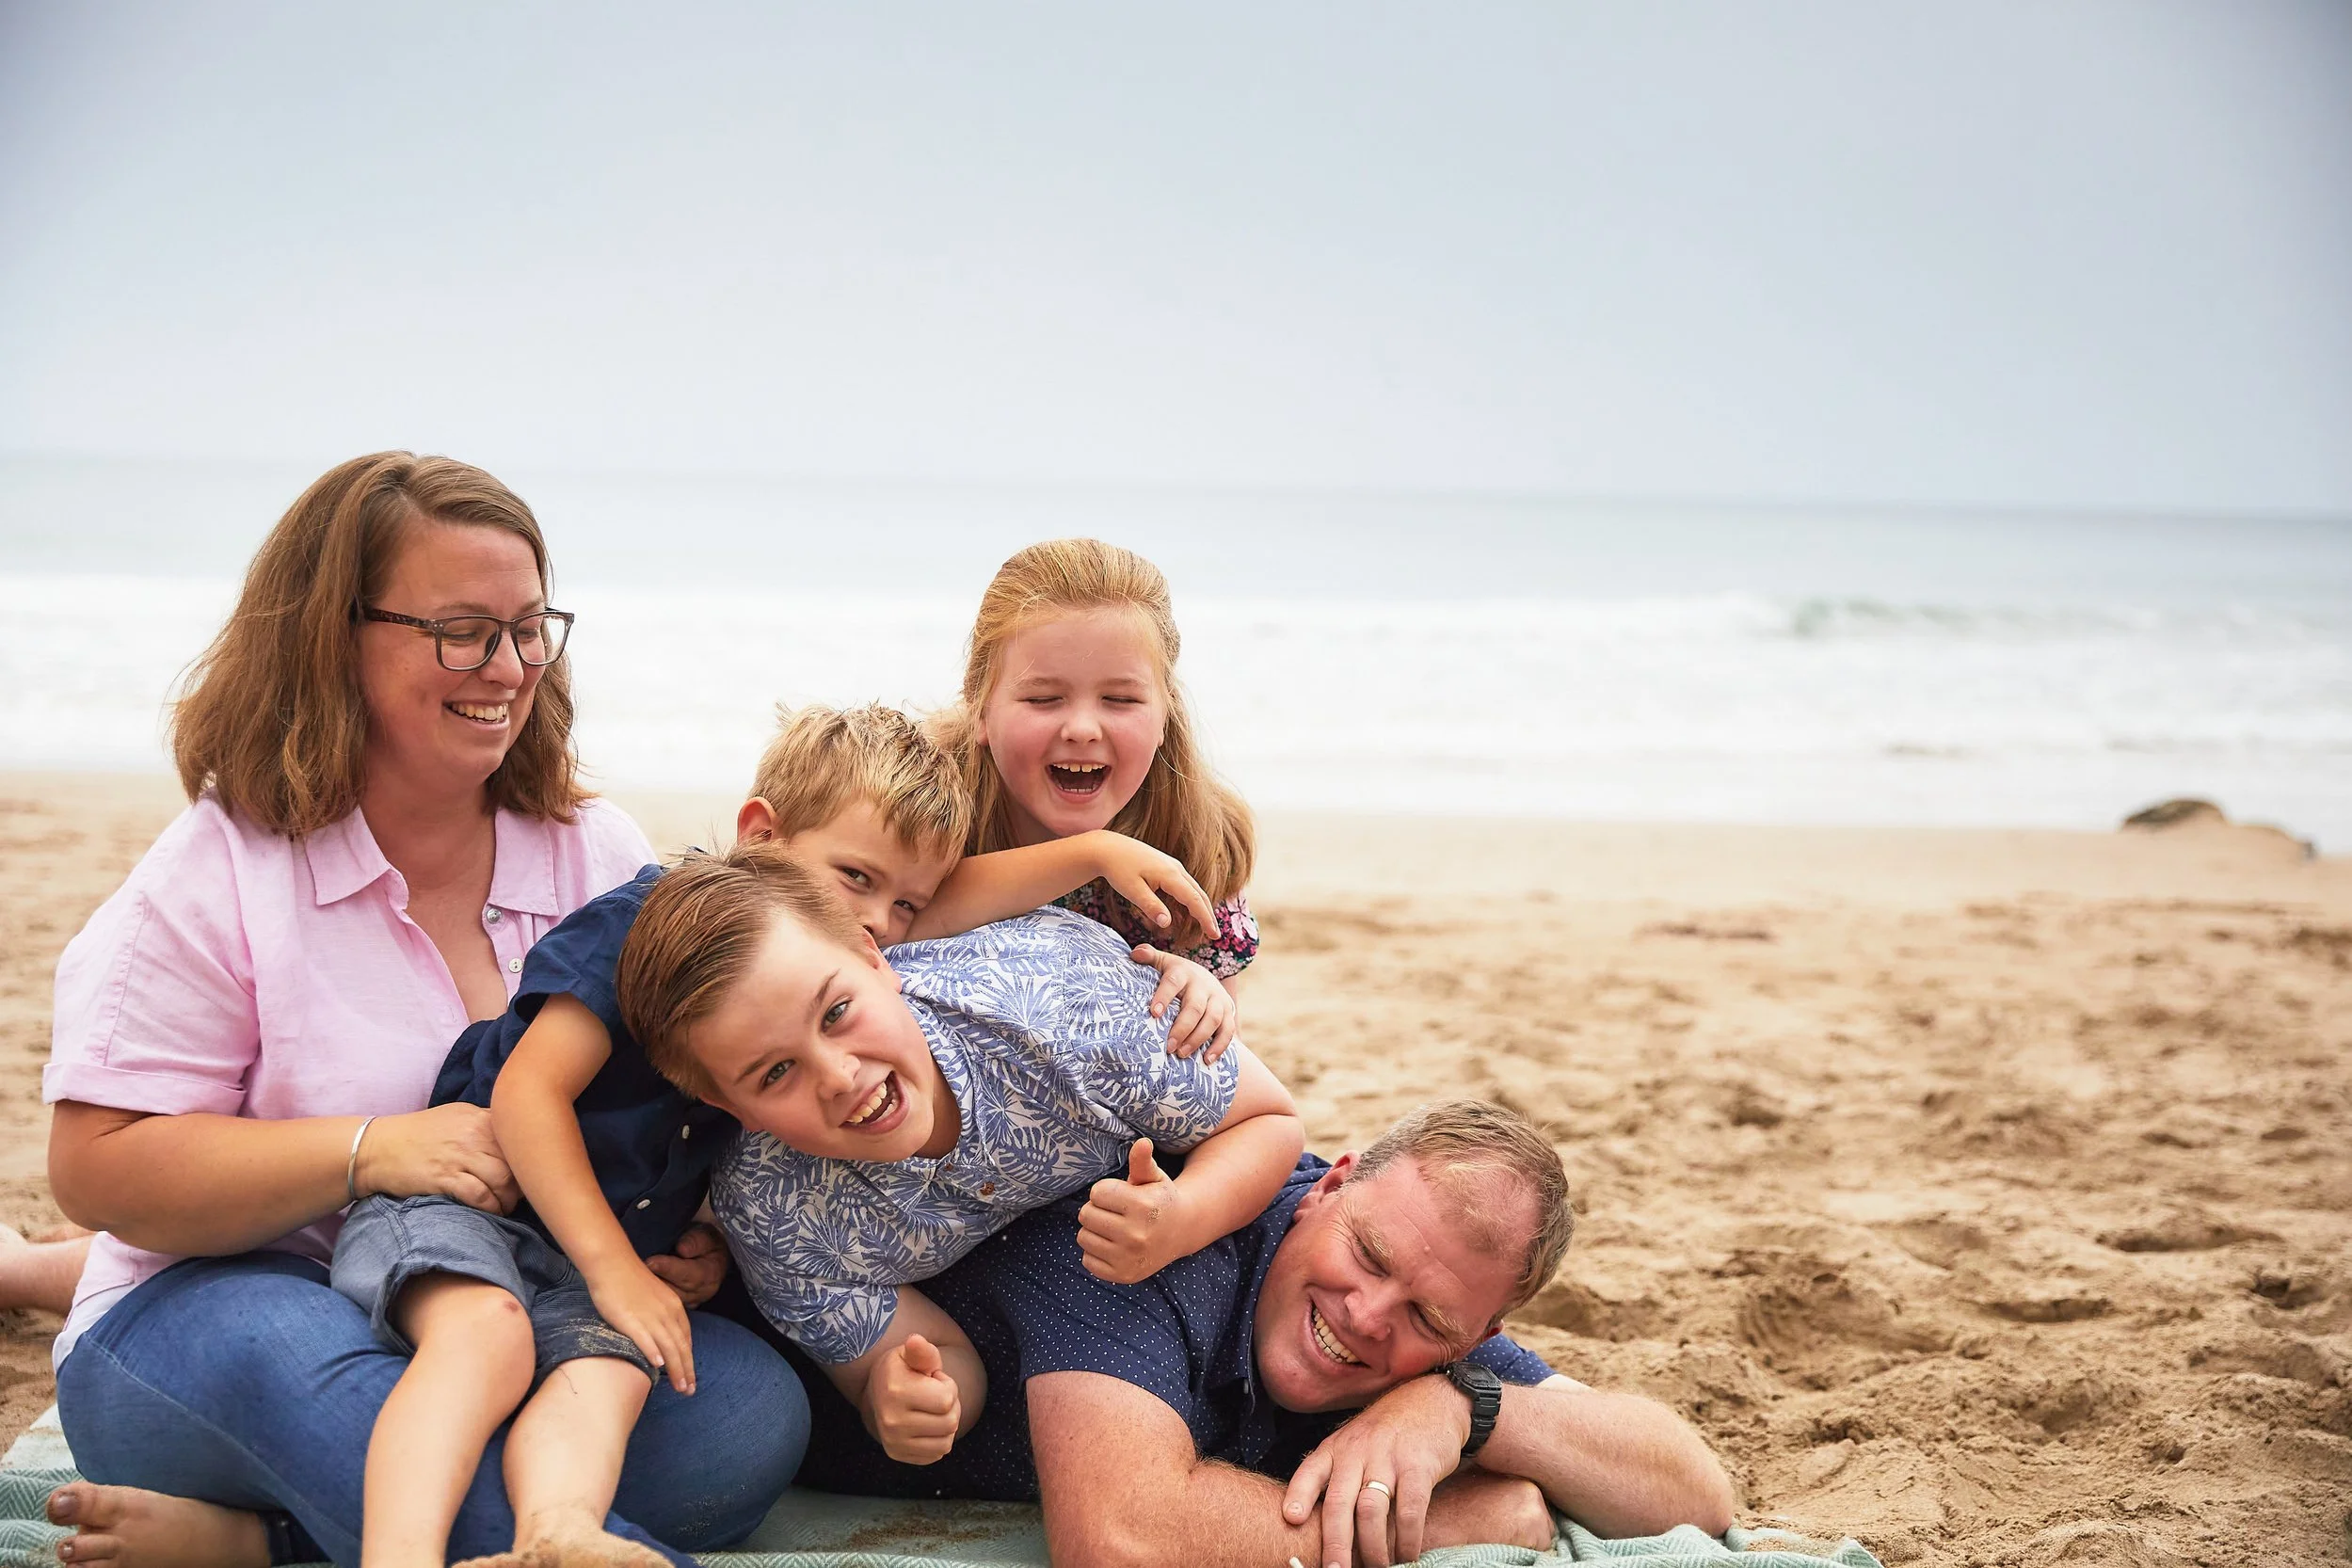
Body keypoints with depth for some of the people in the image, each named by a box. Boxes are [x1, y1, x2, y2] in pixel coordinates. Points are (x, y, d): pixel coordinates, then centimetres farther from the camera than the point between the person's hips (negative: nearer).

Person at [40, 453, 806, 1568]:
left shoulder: (601, 860, 8)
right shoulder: (218, 876, -3)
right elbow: (97, 1170, -9)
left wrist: (700, 1238, -13)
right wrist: (373, 1152, -22)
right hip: (221, 1302, -4)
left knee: (751, 1412, -26)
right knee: (285, 1350, -39)